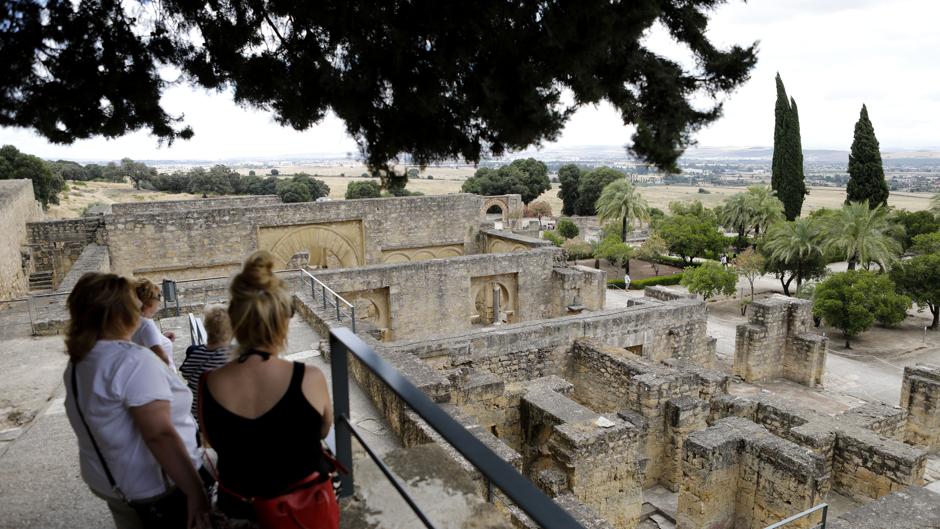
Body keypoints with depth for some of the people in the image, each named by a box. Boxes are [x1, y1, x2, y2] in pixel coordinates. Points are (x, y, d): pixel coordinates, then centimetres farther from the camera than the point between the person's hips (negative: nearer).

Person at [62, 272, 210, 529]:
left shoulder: (79, 361, 3)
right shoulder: (133, 361, -26)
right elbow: (160, 435, -31)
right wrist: (195, 490, -29)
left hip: (109, 482, 9)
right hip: (156, 490, -9)